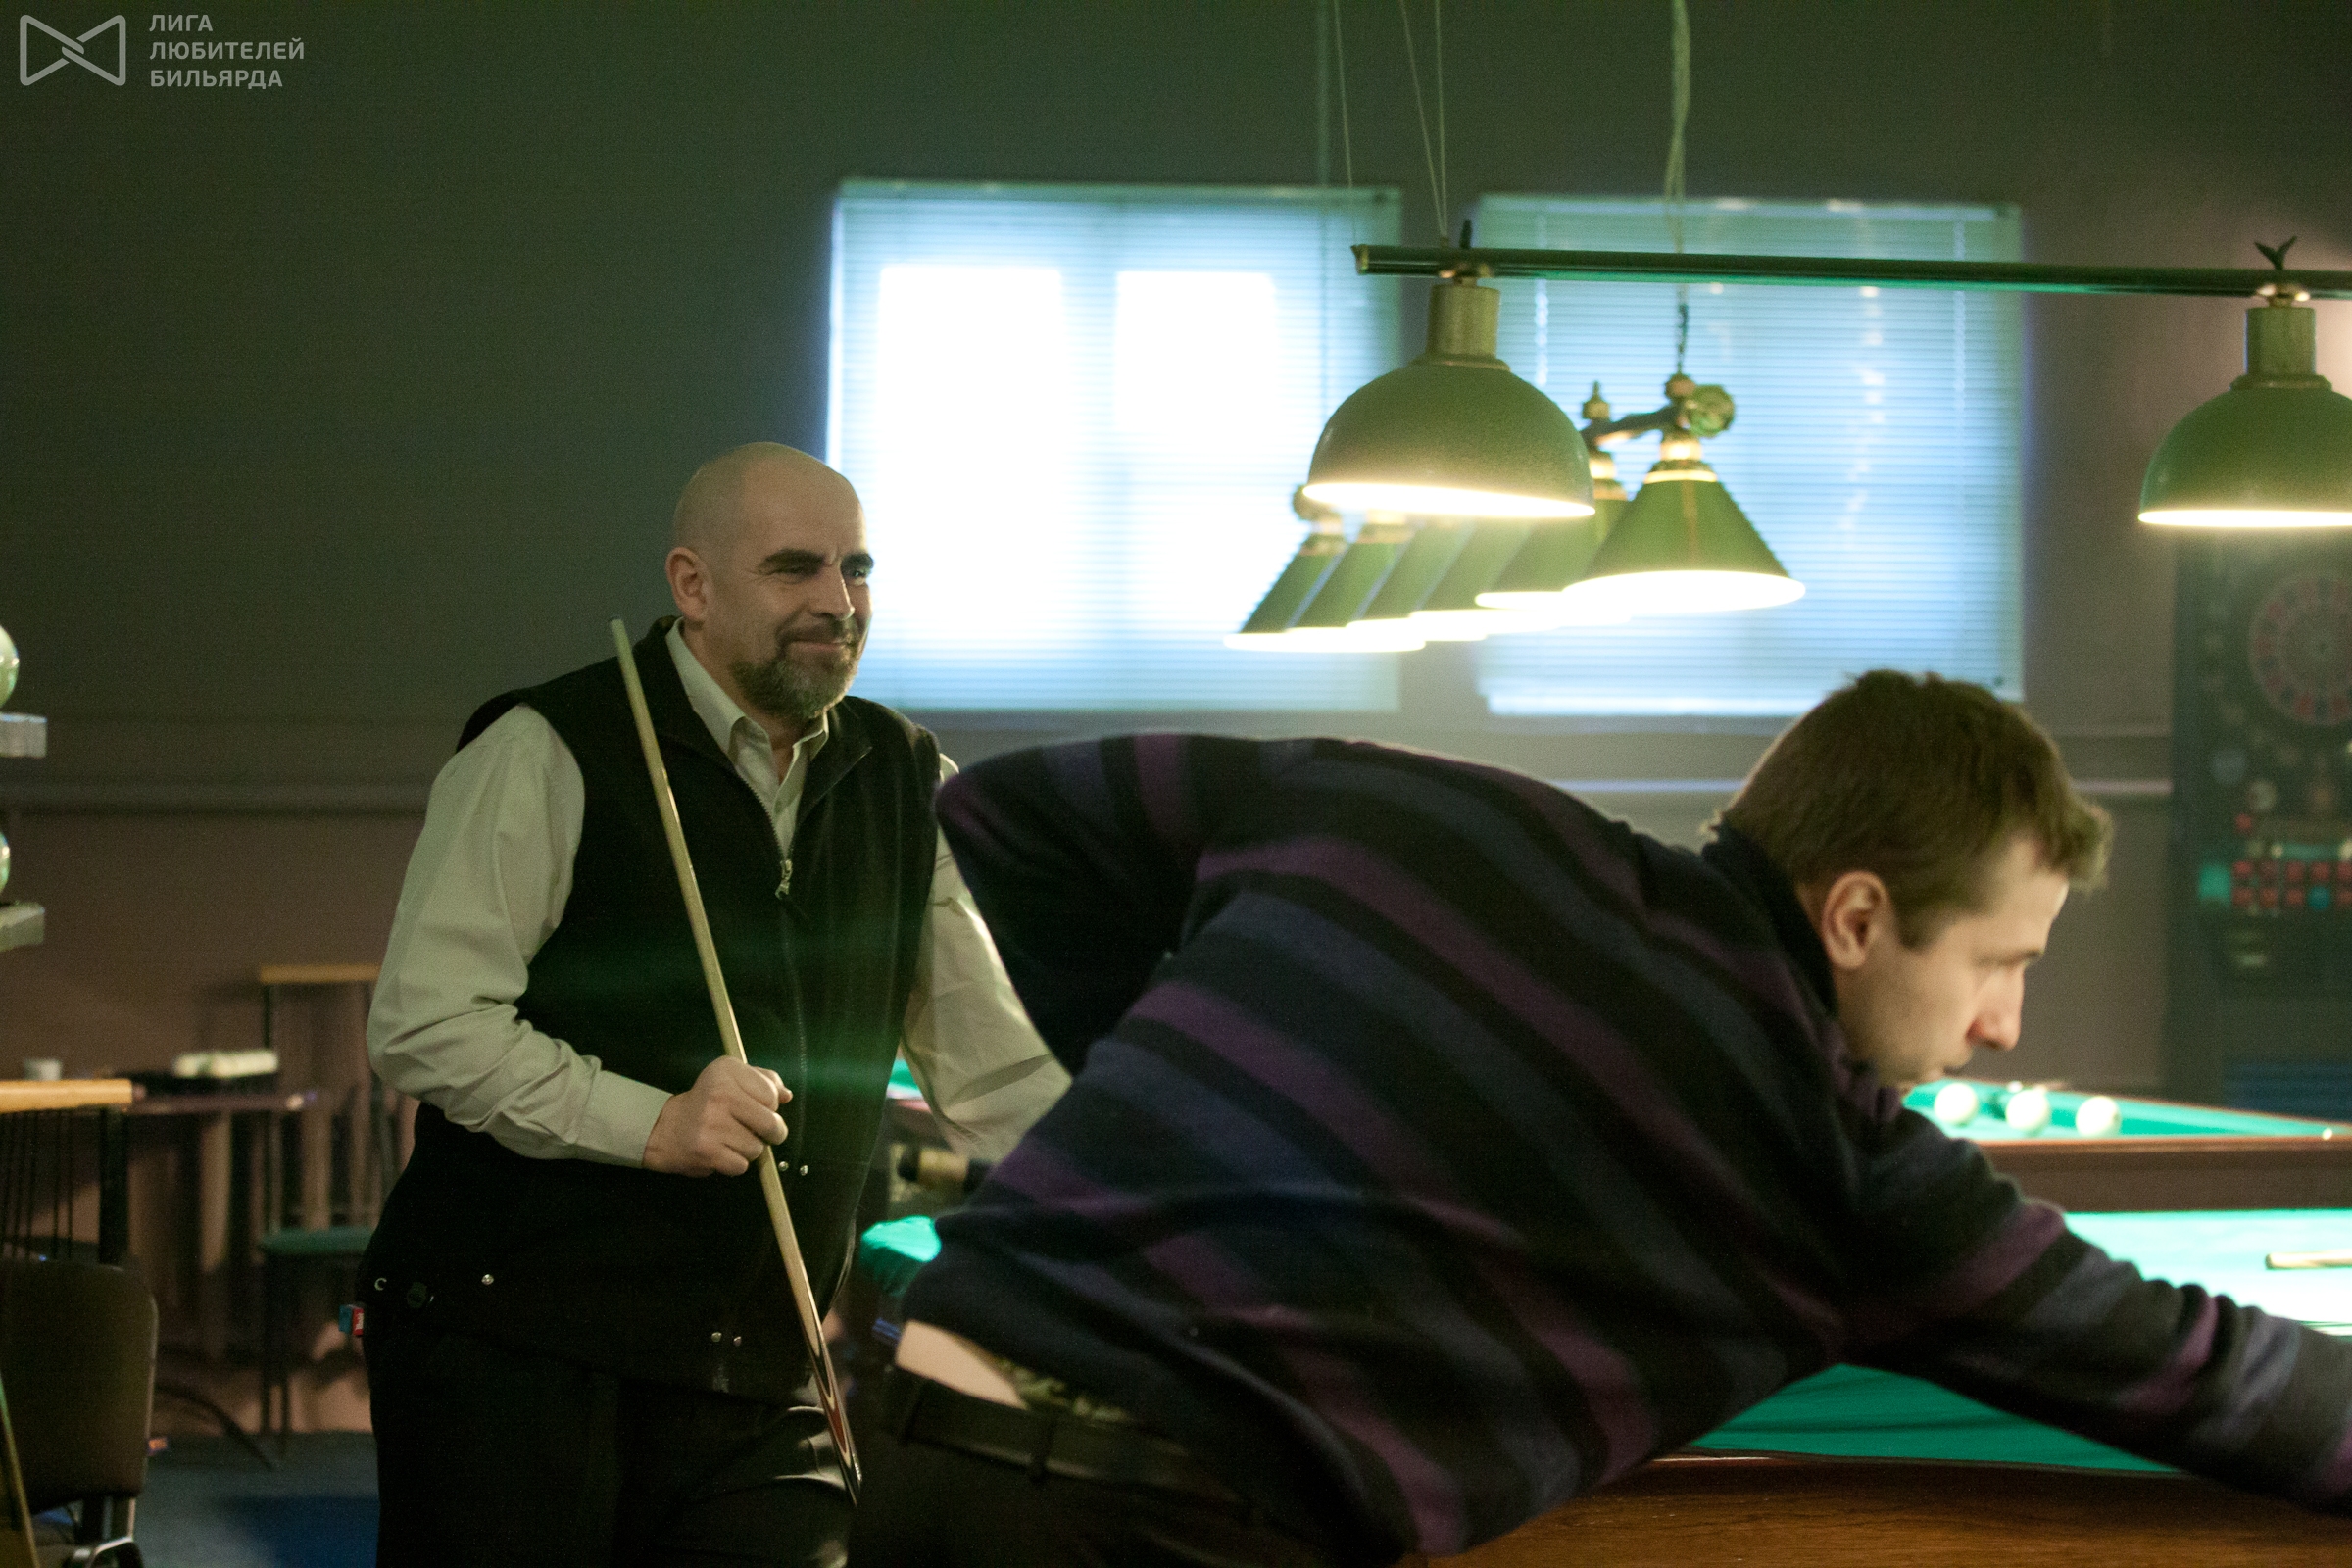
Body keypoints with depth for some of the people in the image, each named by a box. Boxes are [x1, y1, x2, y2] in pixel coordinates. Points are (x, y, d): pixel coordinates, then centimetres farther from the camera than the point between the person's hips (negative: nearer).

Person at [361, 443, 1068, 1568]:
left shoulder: (904, 787, 12)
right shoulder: (546, 756, -5)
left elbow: (1000, 1074, 14)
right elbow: (421, 1024, -11)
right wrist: (647, 1122, -20)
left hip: (759, 1382, 5)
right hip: (513, 1348, -5)